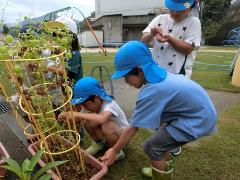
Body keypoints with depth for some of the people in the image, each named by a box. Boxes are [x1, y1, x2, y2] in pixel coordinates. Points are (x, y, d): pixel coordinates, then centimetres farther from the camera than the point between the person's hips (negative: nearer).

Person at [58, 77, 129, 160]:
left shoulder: (109, 104, -32)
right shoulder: (93, 104, -11)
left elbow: (102, 119, -55)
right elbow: (77, 120, -7)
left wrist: (78, 114, -48)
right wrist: (67, 115, -27)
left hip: (123, 134, -6)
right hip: (109, 133, 6)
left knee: (107, 125, -37)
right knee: (88, 122, -17)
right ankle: (98, 143, 11)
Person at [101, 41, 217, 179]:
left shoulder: (150, 92, -27)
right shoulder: (159, 75, 0)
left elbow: (133, 128, -18)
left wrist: (114, 151, -5)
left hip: (197, 120, -9)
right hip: (201, 110, 9)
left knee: (152, 146, -4)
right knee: (160, 136, 21)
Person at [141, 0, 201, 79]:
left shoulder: (193, 22, -1)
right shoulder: (160, 19, 8)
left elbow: (188, 49, -10)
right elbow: (143, 41, 3)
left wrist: (169, 39, -23)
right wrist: (152, 34, -19)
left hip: (178, 75, -3)